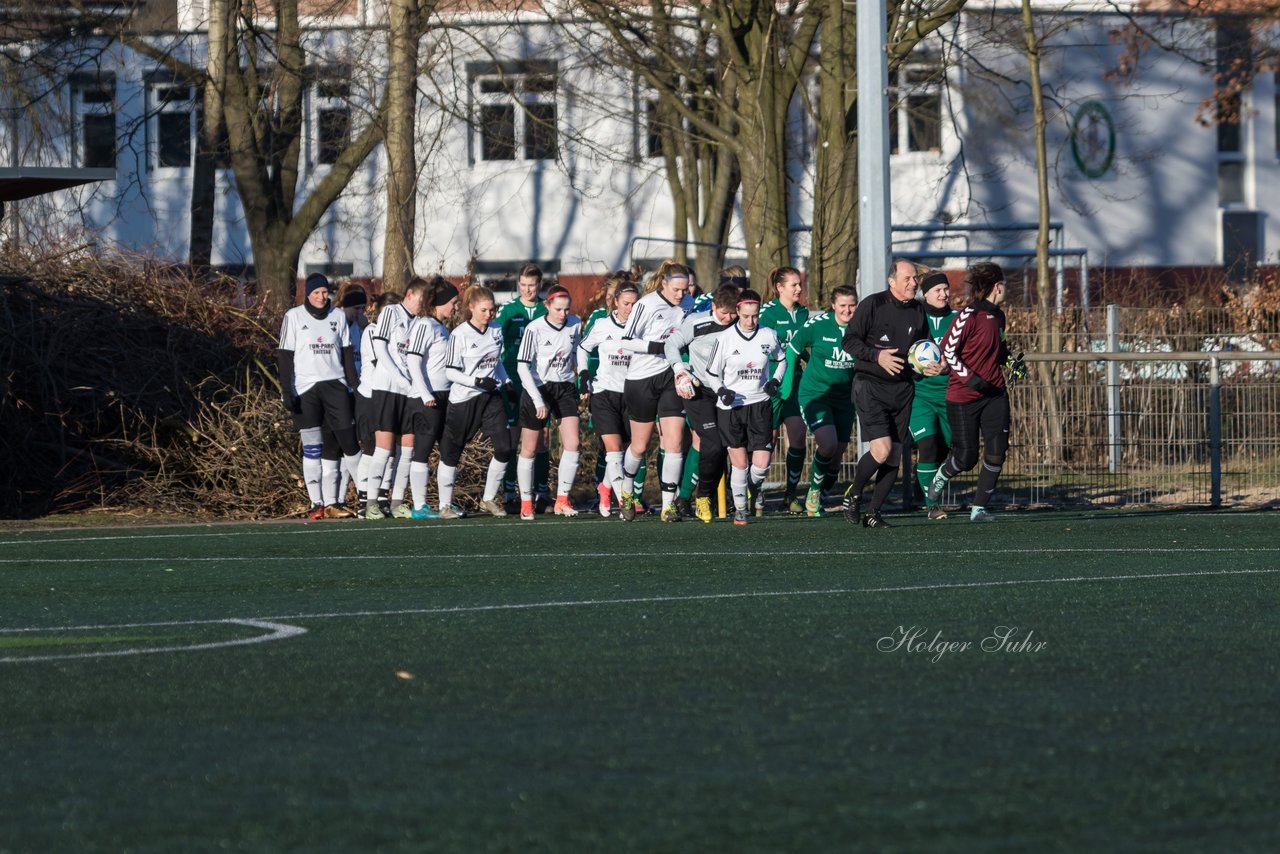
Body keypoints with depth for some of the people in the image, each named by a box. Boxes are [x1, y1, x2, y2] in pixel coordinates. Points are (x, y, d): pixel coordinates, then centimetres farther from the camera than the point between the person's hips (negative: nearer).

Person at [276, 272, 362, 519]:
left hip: (335, 385, 2)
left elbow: (347, 352, 14)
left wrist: (354, 384, 7)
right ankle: (316, 503, 1)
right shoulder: (294, 317, 1)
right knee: (312, 448, -2)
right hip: (305, 388, -2)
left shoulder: (338, 316, 10)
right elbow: (285, 356, -1)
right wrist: (286, 391, -8)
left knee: (349, 442, -3)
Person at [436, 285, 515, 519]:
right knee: (451, 453, 2)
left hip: (491, 397, 5)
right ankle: (445, 505, 13)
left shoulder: (496, 331, 7)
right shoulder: (460, 334, -12)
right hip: (463, 400, -5)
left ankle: (488, 499, 10)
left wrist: (506, 382, 11)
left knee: (504, 449, -6)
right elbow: (451, 372, -12)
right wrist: (478, 381, -22)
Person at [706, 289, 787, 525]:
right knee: (739, 462, -3)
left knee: (761, 464, -7)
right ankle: (740, 508, 14)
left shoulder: (769, 336, -2)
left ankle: (753, 487, 27)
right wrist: (722, 391, -15)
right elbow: (713, 372, 2)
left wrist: (775, 381, 0)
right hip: (730, 407, -1)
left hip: (760, 404, 1)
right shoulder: (725, 338, -7)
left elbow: (781, 360, 18)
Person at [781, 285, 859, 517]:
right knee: (828, 444, -23)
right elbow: (793, 349, 1)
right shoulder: (817, 324, -11)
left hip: (843, 399, 4)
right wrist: (788, 383, 1)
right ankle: (814, 492, 0)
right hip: (814, 393, -4)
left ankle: (816, 497, 27)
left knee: (837, 455, 5)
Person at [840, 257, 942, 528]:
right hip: (870, 386, -6)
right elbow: (849, 341, -7)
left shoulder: (918, 312, 9)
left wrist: (928, 368, 0)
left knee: (894, 456, 2)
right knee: (881, 450, -18)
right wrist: (877, 356, -20)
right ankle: (853, 495, 6)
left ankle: (873, 513, 14)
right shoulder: (872, 305, -7)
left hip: (902, 389, 6)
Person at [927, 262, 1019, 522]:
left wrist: (1011, 362, 6)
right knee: (967, 457, -2)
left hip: (994, 393, 7)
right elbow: (947, 350, -14)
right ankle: (942, 475, 34)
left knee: (997, 452, -6)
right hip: (964, 396, -7)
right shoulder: (969, 317, -15)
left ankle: (979, 508, 3)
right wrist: (969, 378, -20)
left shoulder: (998, 316, 10)